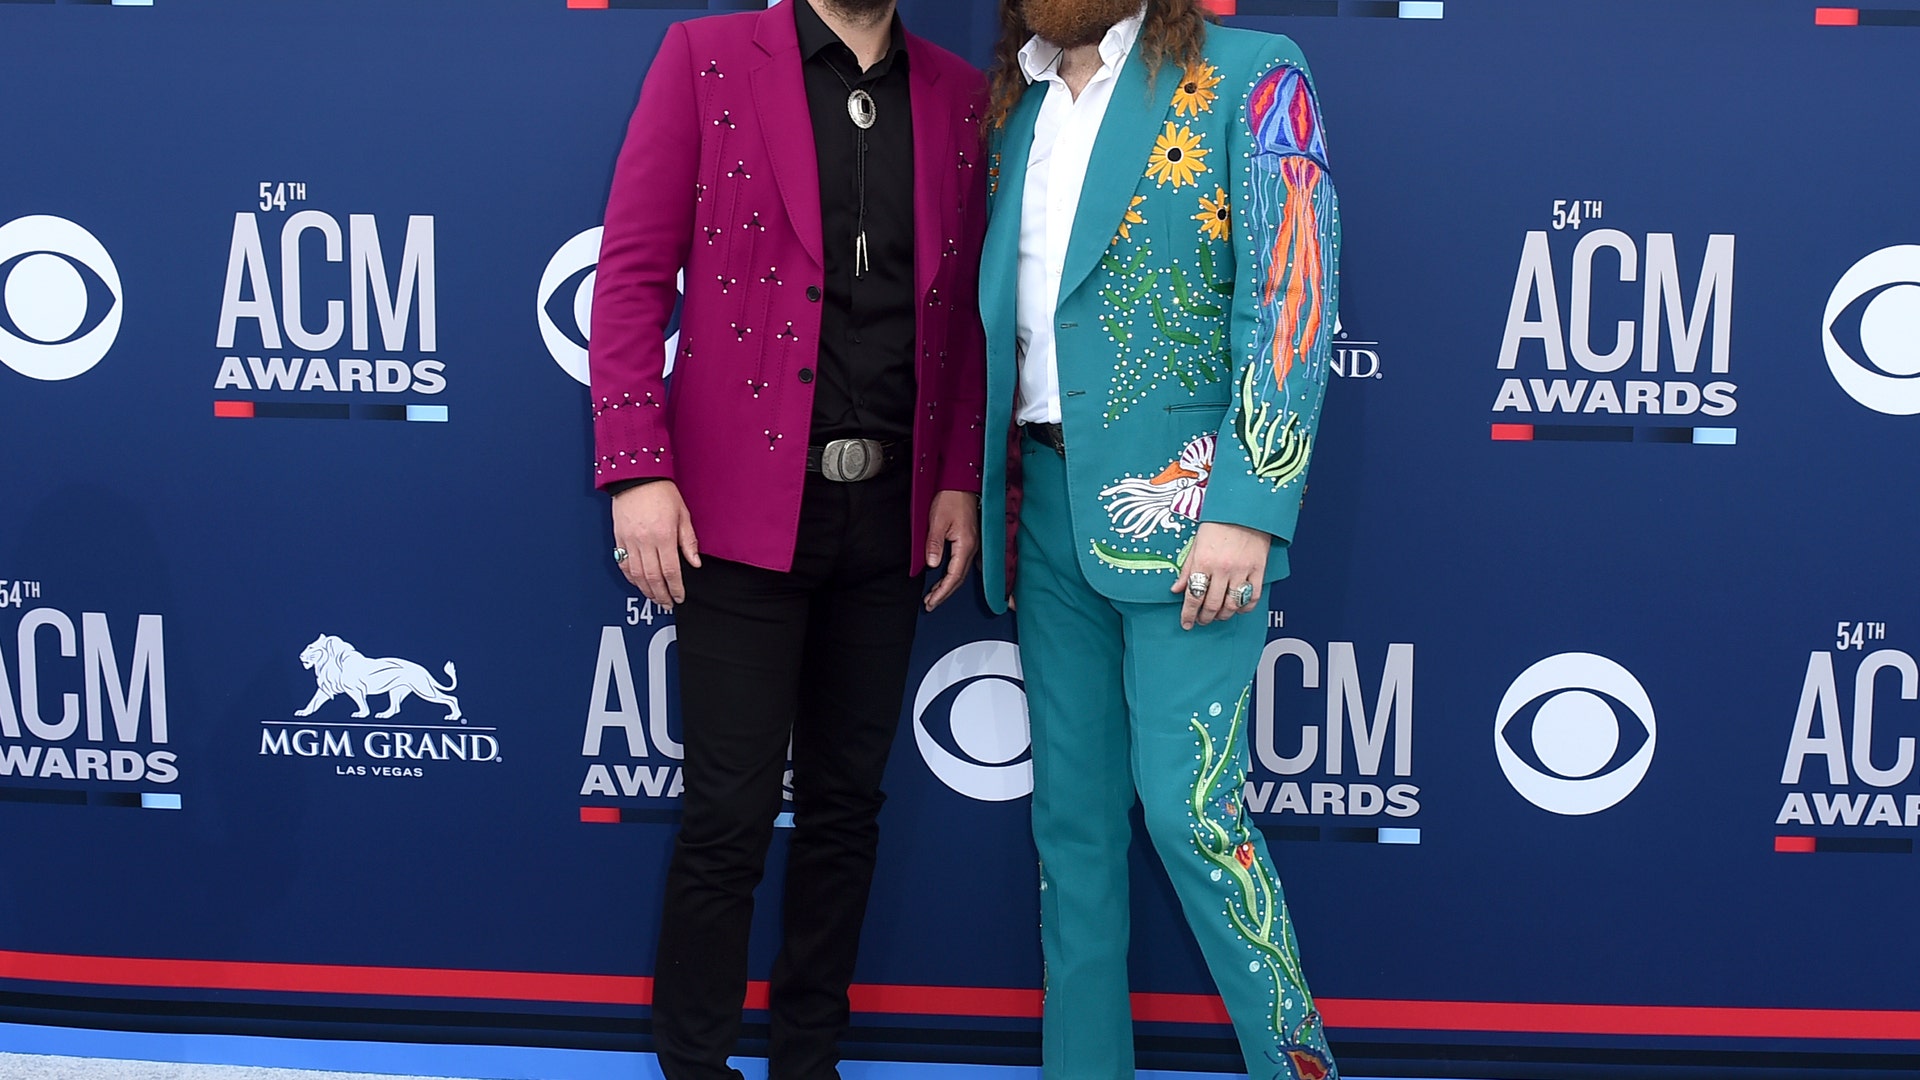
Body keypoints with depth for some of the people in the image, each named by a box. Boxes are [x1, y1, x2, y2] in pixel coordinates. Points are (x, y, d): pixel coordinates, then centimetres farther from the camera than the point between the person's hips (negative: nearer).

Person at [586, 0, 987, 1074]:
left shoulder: (961, 98, 10)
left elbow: (965, 312, 12)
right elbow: (632, 271, -5)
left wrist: (961, 481, 4)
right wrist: (637, 470, -12)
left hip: (891, 511, 4)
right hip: (744, 503, -4)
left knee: (847, 804, 12)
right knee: (730, 814, -1)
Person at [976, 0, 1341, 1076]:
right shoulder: (1018, 108, 15)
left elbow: (1290, 300, -11)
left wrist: (1246, 511, -18)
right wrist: (997, 500, 10)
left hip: (1180, 497, -6)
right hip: (1050, 502, 6)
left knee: (1189, 806, -8)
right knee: (1071, 814, 9)